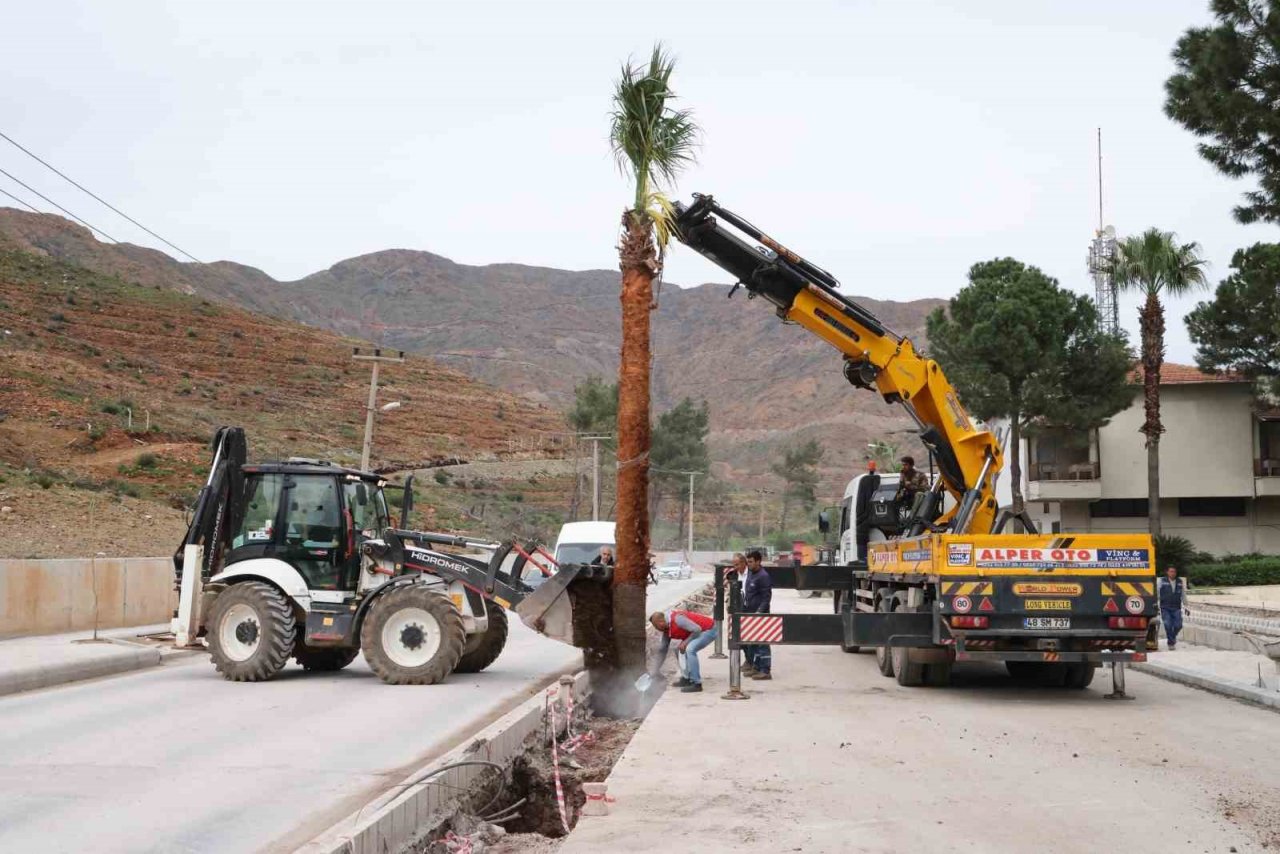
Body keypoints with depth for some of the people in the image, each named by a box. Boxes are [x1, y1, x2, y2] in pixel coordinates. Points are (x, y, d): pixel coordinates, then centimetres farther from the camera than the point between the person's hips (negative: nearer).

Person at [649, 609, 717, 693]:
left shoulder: (677, 619, -24)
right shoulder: (667, 630, 7)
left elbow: (696, 629, -28)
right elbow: (663, 650, 13)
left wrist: (685, 642, -17)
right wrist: (655, 670, 14)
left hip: (709, 630, -11)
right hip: (704, 630, 11)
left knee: (690, 649, -23)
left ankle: (696, 684, -19)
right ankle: (687, 679, 26)